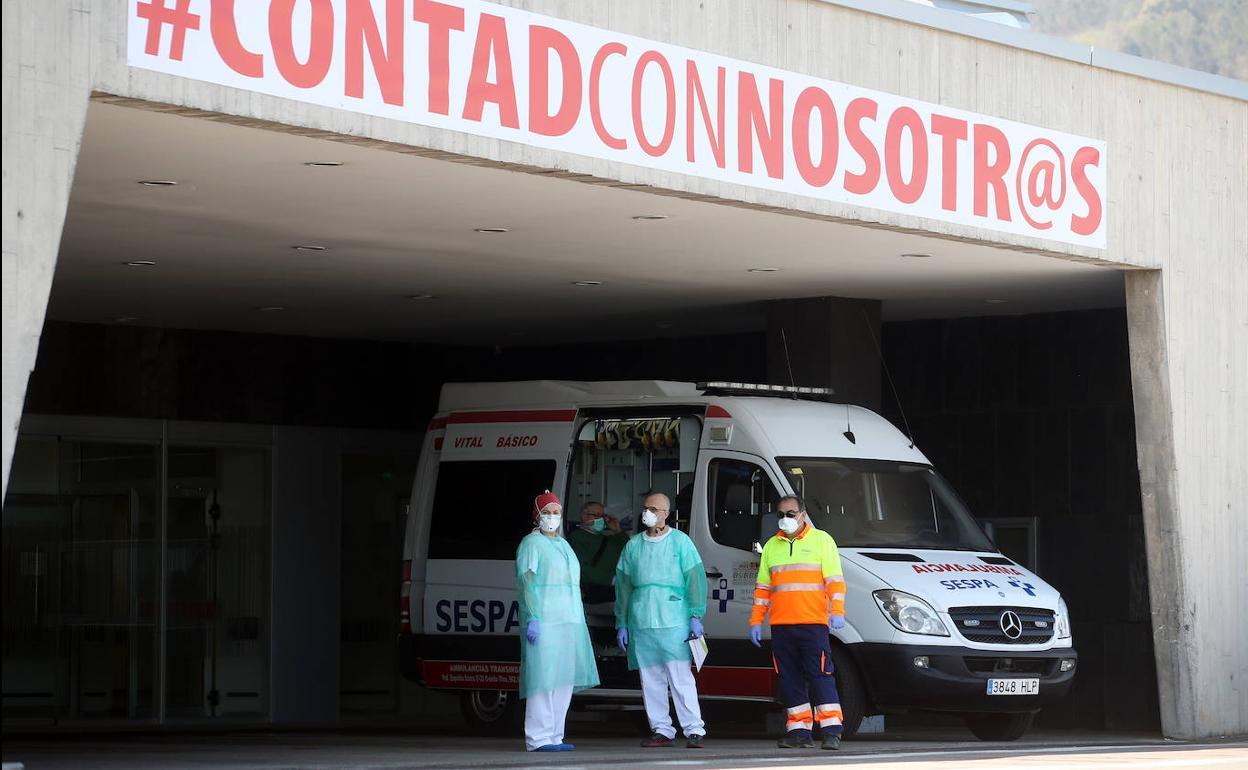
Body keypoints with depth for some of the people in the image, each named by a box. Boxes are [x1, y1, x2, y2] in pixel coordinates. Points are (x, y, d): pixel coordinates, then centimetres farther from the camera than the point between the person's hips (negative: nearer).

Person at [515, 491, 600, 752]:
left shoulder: (563, 545, 21)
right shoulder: (531, 544, -4)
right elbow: (525, 583, -12)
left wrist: (577, 624, 20)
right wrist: (532, 619, -21)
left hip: (568, 622, 9)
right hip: (544, 621, -9)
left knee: (565, 680, 6)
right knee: (543, 678, -12)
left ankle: (554, 736, 9)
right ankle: (537, 738, -13)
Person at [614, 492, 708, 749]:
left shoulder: (680, 542, 5)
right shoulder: (633, 545, 14)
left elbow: (695, 580, 1)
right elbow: (623, 585, 15)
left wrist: (696, 617, -8)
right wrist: (621, 624, 11)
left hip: (673, 621, -4)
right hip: (641, 622, 4)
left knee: (681, 676, -9)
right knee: (651, 679, 3)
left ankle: (694, 730, -7)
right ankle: (662, 730, 9)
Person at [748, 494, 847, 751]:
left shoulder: (821, 540, 6)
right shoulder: (772, 546, 18)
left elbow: (835, 580, -1)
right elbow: (762, 587, 20)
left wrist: (837, 611, -13)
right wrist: (756, 621, 14)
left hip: (813, 623, -5)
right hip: (780, 625, 5)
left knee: (820, 676, -9)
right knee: (790, 679, 3)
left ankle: (832, 730, -8)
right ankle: (799, 730, 8)